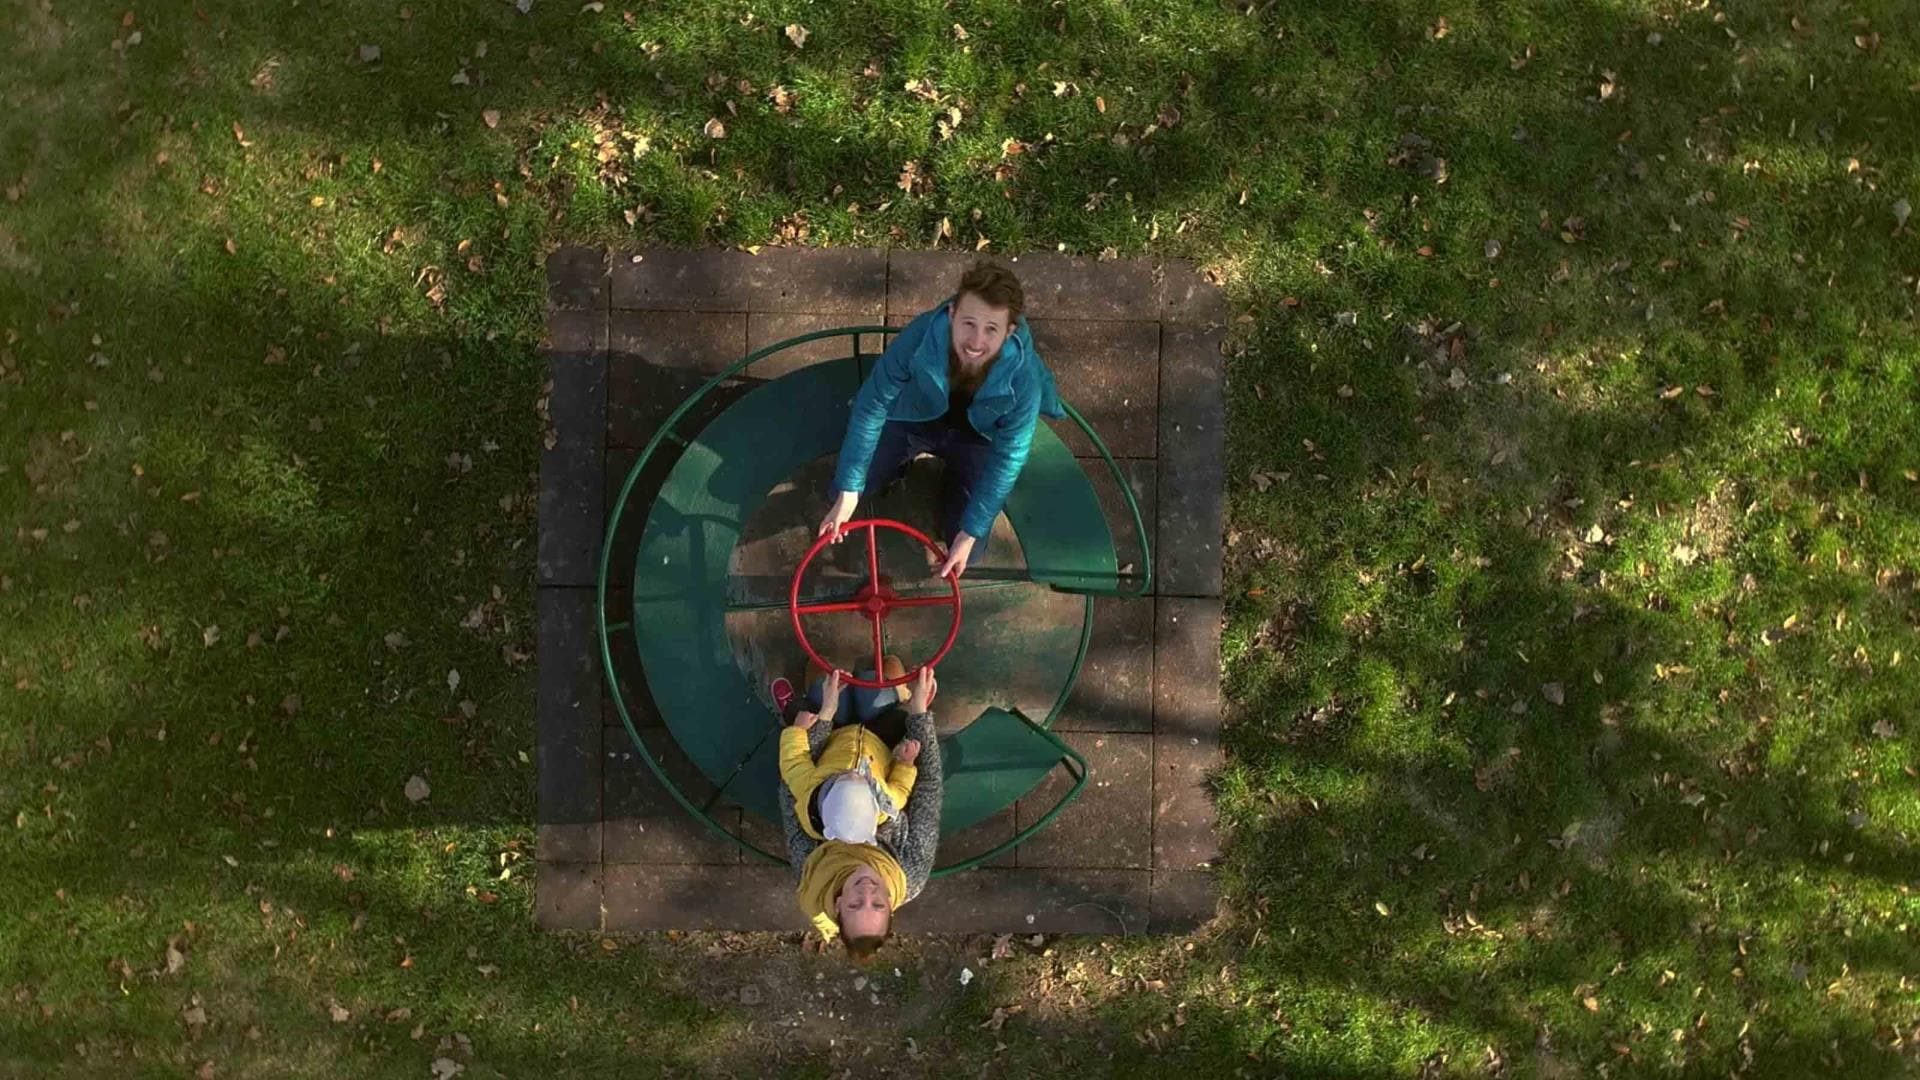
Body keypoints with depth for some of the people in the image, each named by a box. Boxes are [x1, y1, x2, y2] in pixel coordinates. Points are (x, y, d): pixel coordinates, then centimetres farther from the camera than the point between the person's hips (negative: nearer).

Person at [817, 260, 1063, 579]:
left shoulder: (1022, 379, -39)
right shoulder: (920, 336, -38)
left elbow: (1007, 459, -24)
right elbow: (872, 404, -26)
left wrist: (970, 534, -22)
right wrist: (848, 491, -24)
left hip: (977, 437, 0)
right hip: (915, 418, 1)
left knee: (967, 554, -4)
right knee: (839, 497, -4)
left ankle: (952, 476, 24)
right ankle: (906, 460, 23)